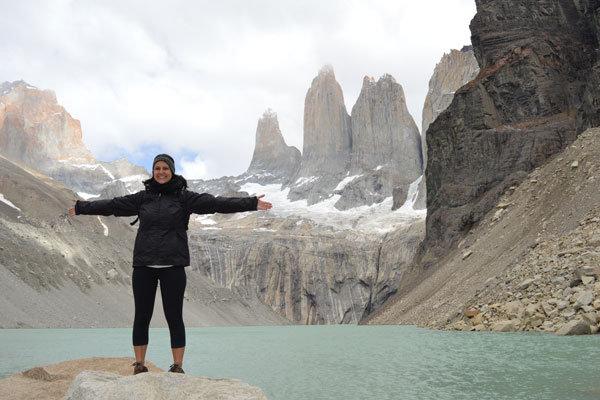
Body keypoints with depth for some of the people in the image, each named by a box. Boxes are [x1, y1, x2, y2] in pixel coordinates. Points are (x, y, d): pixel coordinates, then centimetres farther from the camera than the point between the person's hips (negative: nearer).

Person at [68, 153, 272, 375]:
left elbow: (215, 203, -9)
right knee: (142, 316, 9)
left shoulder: (184, 197, 0)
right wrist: (81, 207, 20)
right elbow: (111, 205, 15)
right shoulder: (142, 197, 8)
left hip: (173, 265, -2)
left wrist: (252, 204, -18)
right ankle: (139, 363, 22)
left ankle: (177, 366, 15)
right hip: (144, 265, 3)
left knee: (174, 317, 3)